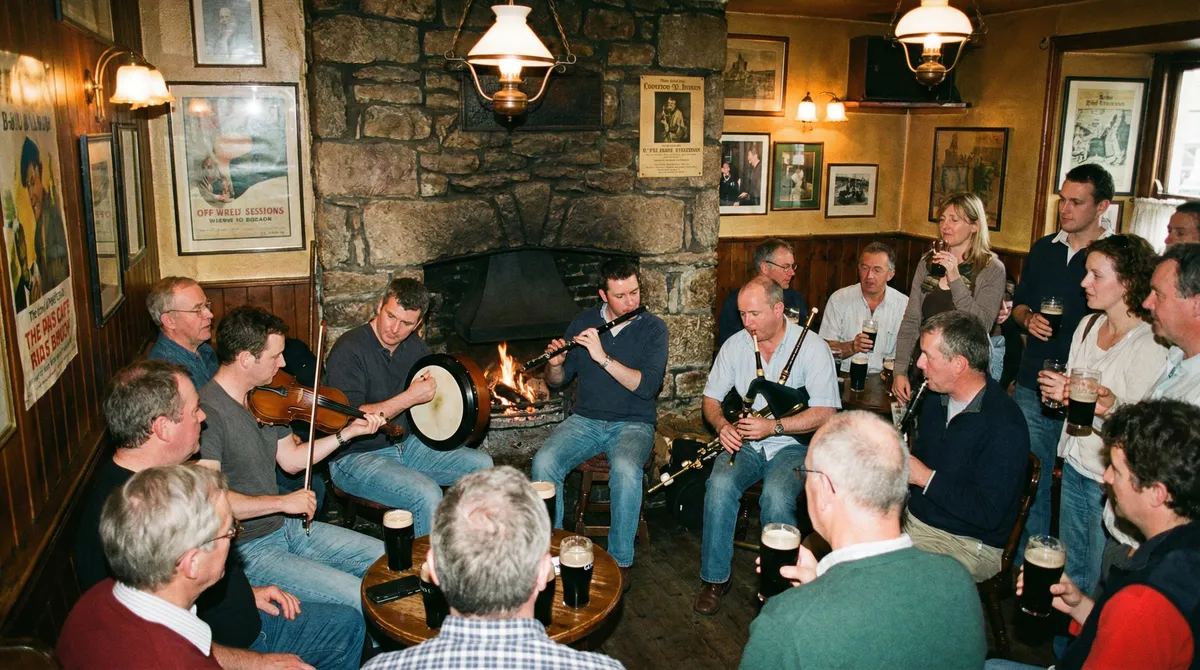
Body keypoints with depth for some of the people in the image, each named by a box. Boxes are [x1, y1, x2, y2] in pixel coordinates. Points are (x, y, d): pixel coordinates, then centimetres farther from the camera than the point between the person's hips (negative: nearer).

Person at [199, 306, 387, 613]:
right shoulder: (207, 413, -23)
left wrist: (347, 432, 5)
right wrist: (282, 502, -27)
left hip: (283, 527, 9)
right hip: (247, 549, -9)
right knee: (361, 597, -17)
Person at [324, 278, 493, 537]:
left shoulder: (414, 345, 4)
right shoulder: (349, 351, -18)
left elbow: (437, 382, 21)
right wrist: (410, 398, -24)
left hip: (405, 445, 8)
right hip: (356, 456, -8)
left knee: (482, 464, -2)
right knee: (427, 493, -30)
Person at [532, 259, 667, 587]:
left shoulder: (653, 328, -4)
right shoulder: (584, 322, 6)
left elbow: (647, 385, -18)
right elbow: (557, 380, 10)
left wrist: (603, 357, -25)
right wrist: (555, 364, -13)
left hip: (633, 423, -3)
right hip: (585, 420, 3)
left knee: (625, 469, -35)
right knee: (543, 462, -25)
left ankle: (621, 560, -15)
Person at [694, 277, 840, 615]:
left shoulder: (813, 348, -9)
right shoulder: (734, 345, 4)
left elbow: (826, 413, -14)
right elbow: (711, 398, 9)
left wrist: (773, 426, -25)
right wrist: (722, 425, -13)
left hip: (793, 444, -3)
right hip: (745, 443, 3)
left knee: (776, 494, -33)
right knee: (720, 485, -27)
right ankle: (714, 579, -11)